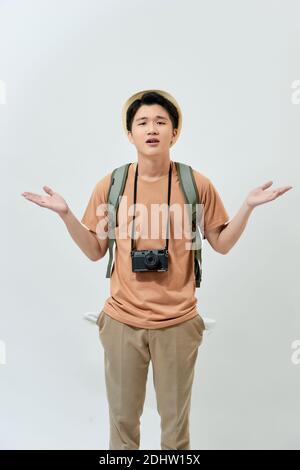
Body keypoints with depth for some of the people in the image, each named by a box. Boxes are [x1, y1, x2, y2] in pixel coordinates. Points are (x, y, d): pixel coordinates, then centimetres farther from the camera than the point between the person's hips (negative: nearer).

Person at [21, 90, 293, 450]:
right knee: (122, 417, 18)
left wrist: (248, 205, -10)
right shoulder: (110, 185, -3)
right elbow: (95, 251, 4)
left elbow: (222, 245, 3)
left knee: (175, 418, 17)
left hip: (178, 321, 0)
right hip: (122, 320, 1)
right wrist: (65, 214, -8)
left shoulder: (197, 184, -5)